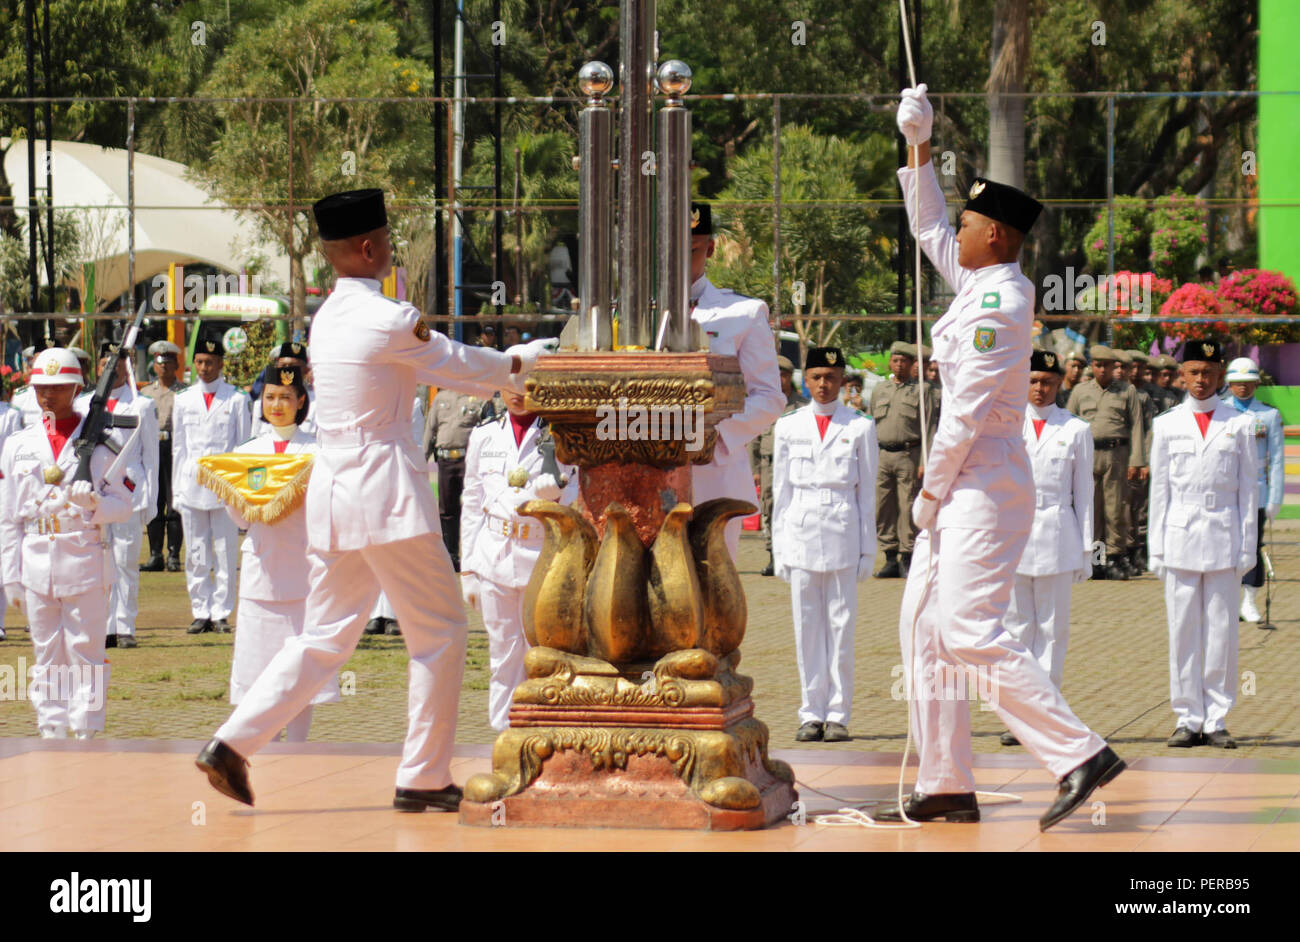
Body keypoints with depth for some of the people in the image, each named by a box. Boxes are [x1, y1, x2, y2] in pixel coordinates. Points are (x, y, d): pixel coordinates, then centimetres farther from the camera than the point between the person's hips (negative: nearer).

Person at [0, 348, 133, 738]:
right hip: (36, 561, 3)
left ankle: (87, 734, 2)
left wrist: (94, 501, -22)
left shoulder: (101, 442, 0)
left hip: (86, 560, -3)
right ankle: (51, 734, 12)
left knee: (86, 654, -2)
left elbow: (123, 505, -1)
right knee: (47, 657, 7)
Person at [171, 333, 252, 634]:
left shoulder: (236, 400, 4)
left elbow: (243, 445, 6)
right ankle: (200, 612, 9)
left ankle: (221, 613, 5)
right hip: (192, 484, 2)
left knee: (225, 552, -1)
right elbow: (178, 447, 13)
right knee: (196, 554, 3)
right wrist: (177, 489, 8)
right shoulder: (183, 401, 11)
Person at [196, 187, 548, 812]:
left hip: (333, 491, 8)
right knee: (439, 632, 4)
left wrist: (509, 371, 23)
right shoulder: (389, 320, -14)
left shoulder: (327, 319, 13)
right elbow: (462, 366, 0)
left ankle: (232, 743, 1)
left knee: (325, 637, 12)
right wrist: (522, 364, 19)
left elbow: (440, 370, 20)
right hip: (385, 490, -8)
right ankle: (423, 778, 6)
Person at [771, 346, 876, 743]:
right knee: (807, 628, 2)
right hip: (801, 533, 1)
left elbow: (867, 491, 5)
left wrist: (867, 550, 2)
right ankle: (812, 714, 8)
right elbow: (781, 490, 11)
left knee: (841, 626, -1)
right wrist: (780, 548, 7)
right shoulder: (788, 427, 8)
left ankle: (838, 714, 5)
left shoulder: (860, 427, 4)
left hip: (843, 535, -1)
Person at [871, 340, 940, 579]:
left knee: (908, 509, -5)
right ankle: (891, 559, 10)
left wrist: (925, 462, -10)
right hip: (882, 455, 4)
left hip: (908, 455, -4)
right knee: (883, 509, 3)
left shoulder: (922, 390, 3)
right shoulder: (879, 391, 17)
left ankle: (907, 560, 1)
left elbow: (930, 428, -2)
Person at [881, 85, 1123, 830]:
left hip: (986, 485, -10)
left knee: (969, 630, -17)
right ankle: (946, 785, 11)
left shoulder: (998, 305, -17)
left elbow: (967, 411, -18)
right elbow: (929, 230, 29)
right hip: (964, 486, 10)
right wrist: (918, 146, 27)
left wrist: (930, 488, -10)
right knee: (924, 623, 10)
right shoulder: (979, 283, 11)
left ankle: (1082, 754, -17)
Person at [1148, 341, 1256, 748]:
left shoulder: (1240, 425, 6)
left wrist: (1247, 547, 2)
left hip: (1224, 540, 0)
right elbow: (1159, 489, 9)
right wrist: (1157, 549, 4)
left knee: (1222, 631, 0)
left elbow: (1248, 489, 7)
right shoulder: (1167, 425, 8)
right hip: (1180, 537, 1)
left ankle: (1216, 719, 6)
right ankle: (1188, 718, 6)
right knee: (1183, 631, 1)